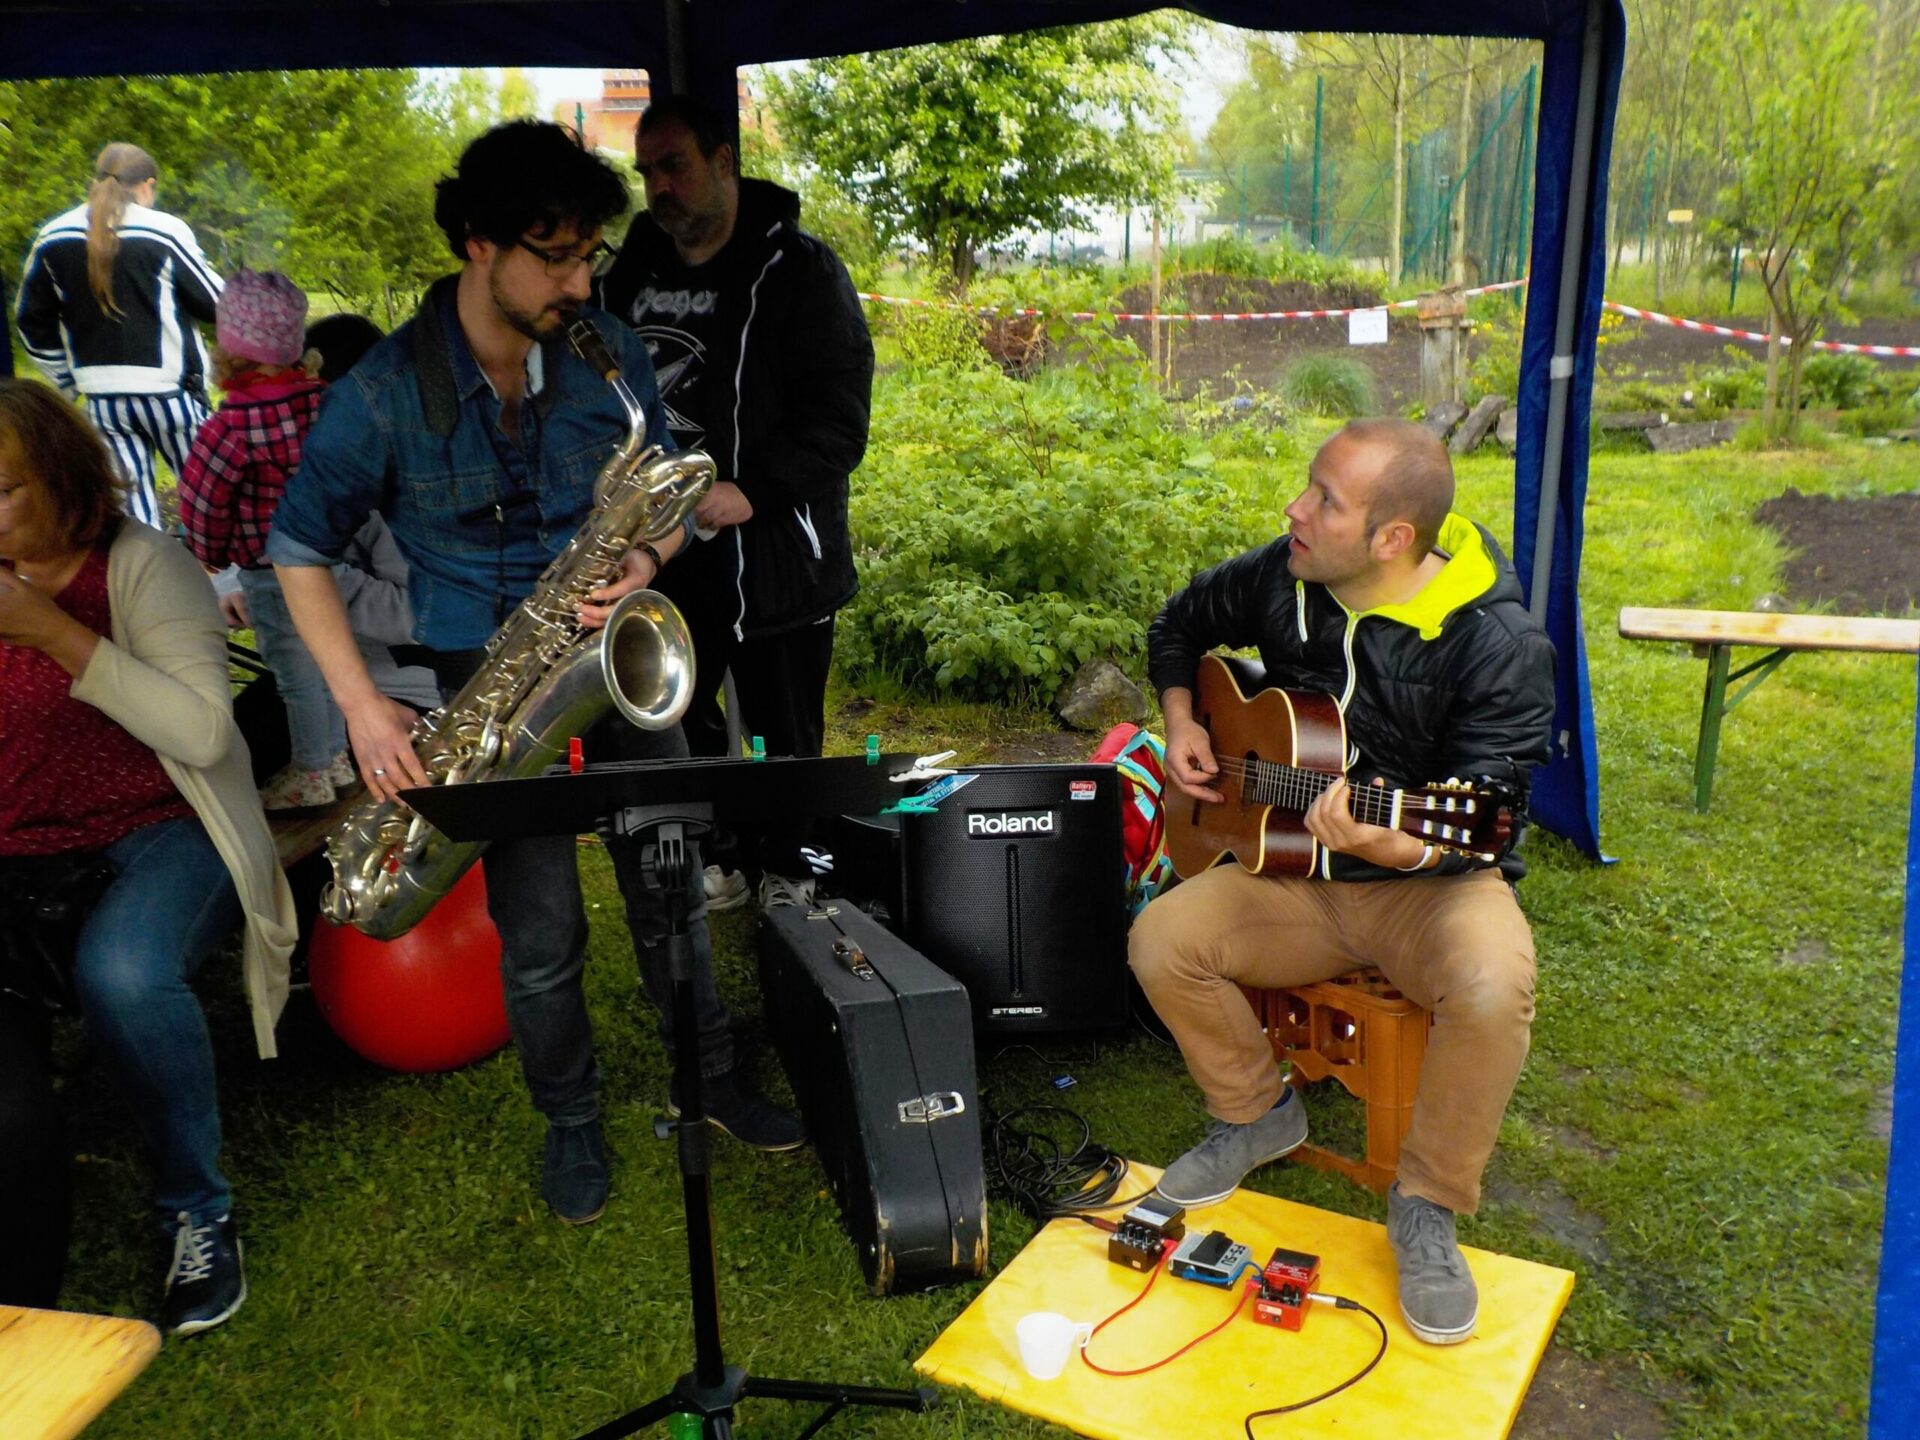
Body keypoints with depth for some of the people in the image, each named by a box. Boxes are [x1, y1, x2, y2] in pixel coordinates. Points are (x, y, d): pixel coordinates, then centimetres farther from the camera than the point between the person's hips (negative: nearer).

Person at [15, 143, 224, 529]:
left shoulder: (52, 238, 6)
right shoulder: (165, 231, -11)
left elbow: (33, 322, 13)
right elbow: (217, 304, -5)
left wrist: (66, 381, 24)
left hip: (102, 396, 4)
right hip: (168, 389, -4)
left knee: (131, 498, 10)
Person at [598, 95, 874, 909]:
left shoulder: (799, 271, -6)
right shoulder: (634, 271, 11)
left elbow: (839, 421, -12)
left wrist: (751, 492, -23)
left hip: (772, 554, -5)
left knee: (782, 734, 5)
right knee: (671, 722, 9)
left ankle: (786, 872, 26)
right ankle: (716, 862, 29)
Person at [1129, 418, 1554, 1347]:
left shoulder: (1497, 643, -19)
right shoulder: (1279, 578, -4)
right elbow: (1181, 626, 18)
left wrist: (1395, 846, -44)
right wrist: (1181, 720, 2)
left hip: (1434, 879, -4)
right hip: (1294, 871, 4)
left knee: (1492, 988, -35)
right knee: (1161, 940, -18)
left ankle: (1427, 1208, -8)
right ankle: (1257, 1114, 10)